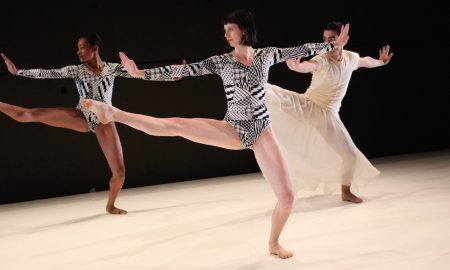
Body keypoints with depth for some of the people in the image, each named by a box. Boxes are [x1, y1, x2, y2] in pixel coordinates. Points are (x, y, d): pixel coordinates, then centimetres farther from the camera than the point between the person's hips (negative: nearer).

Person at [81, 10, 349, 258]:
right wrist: (141, 73, -9)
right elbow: (183, 70, -3)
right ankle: (115, 114, -12)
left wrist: (334, 44, 12)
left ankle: (273, 243, 21)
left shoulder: (266, 55, 4)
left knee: (287, 196, -5)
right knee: (174, 125, -16)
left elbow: (301, 50, 10)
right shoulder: (220, 62, 2)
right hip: (234, 130, 0)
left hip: (262, 131, 0)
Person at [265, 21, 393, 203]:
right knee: (271, 94, -29)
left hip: (326, 114, 4)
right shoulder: (322, 61, -19)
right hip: (306, 106, -4)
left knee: (349, 154, 6)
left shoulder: (351, 58, 0)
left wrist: (381, 62, 43)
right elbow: (306, 66, -42)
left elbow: (365, 61, 25)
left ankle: (346, 192, 25)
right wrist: (296, 66, -66)